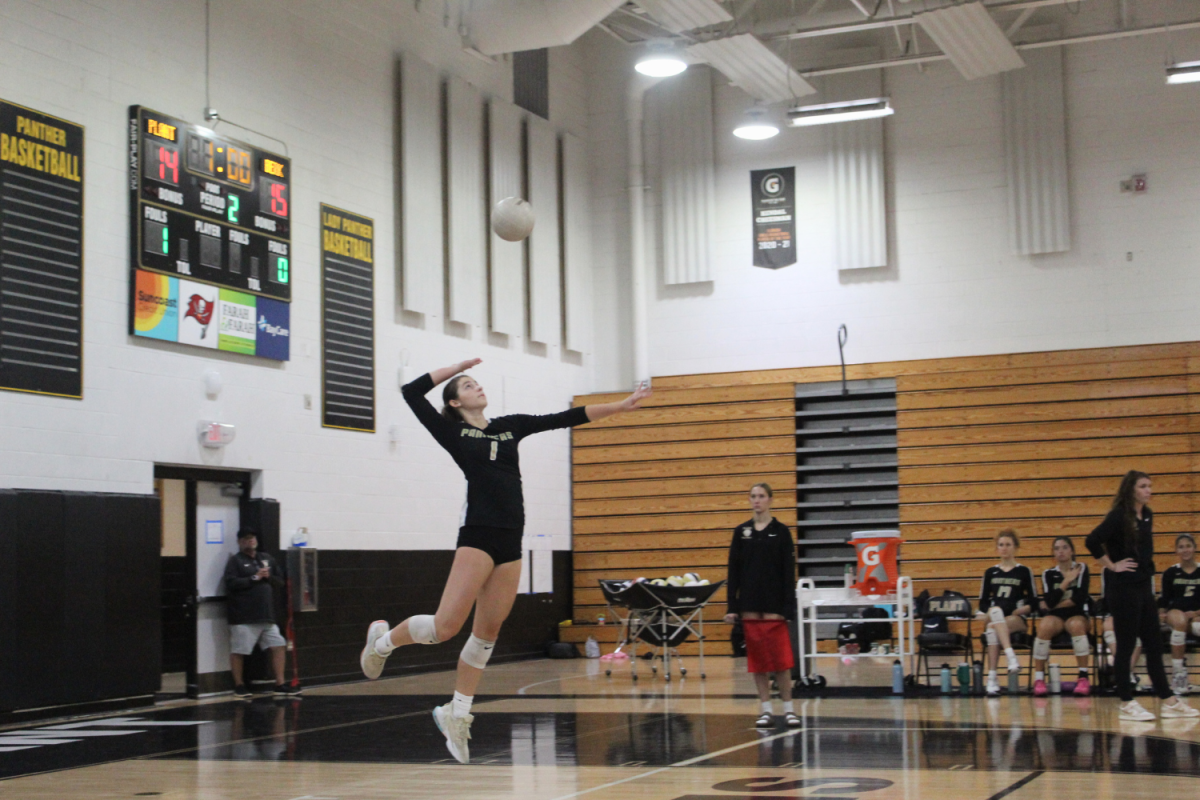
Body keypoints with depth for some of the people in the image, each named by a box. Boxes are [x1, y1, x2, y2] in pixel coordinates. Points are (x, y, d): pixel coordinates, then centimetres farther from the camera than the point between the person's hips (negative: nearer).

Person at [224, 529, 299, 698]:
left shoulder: (267, 559, 17)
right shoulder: (235, 561, -1)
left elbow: (280, 581, 16)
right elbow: (231, 583, -15)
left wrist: (268, 577, -4)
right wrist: (254, 578, -15)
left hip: (267, 615, 6)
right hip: (243, 617, -6)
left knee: (279, 646, 2)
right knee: (238, 651, -1)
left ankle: (280, 685, 8)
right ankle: (239, 685, 14)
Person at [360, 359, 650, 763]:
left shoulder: (510, 426, 18)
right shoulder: (453, 433, 5)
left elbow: (565, 418, 16)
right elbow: (412, 392, -2)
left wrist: (621, 405, 13)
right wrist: (458, 366, 8)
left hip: (511, 541, 5)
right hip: (478, 535, -5)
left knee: (487, 632, 8)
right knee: (445, 627, -11)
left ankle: (456, 713, 19)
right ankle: (383, 639, 17)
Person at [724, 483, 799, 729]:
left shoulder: (781, 531, 0)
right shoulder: (741, 532, 7)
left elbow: (789, 572, -3)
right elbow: (733, 571, 7)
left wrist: (787, 607, -9)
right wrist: (731, 606, 1)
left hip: (773, 604, -3)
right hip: (749, 604, 3)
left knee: (779, 657, -4)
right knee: (757, 658, 4)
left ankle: (788, 709, 4)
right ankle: (766, 711, 10)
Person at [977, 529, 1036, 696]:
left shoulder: (1024, 571, 9)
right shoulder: (990, 572, 17)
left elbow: (1033, 602, 6)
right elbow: (983, 601, 14)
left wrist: (1020, 610, -11)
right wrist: (987, 613, -6)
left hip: (1016, 619, -2)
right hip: (994, 618, 2)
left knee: (993, 630, -36)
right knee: (996, 610, -37)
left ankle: (992, 679, -43)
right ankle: (1010, 656, -52)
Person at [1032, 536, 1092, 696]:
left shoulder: (1081, 569, 5)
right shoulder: (1049, 574, 9)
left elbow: (1079, 599, -9)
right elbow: (1049, 602, -6)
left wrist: (1055, 604, -5)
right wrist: (1067, 581, -8)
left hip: (1077, 615, -1)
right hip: (1055, 616, 1)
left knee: (1076, 625, -38)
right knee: (1045, 626, -34)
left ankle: (1083, 678, -33)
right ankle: (1039, 679, -32)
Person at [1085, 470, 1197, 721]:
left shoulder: (1147, 515, 10)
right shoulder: (1119, 516, -14)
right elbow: (1093, 541, -25)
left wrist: (1149, 568, 13)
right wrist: (1111, 565, -16)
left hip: (1144, 585, 8)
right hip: (1122, 587, -8)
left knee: (1154, 644, 10)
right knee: (1125, 645, -1)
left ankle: (1168, 701, 16)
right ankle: (1127, 704, 5)